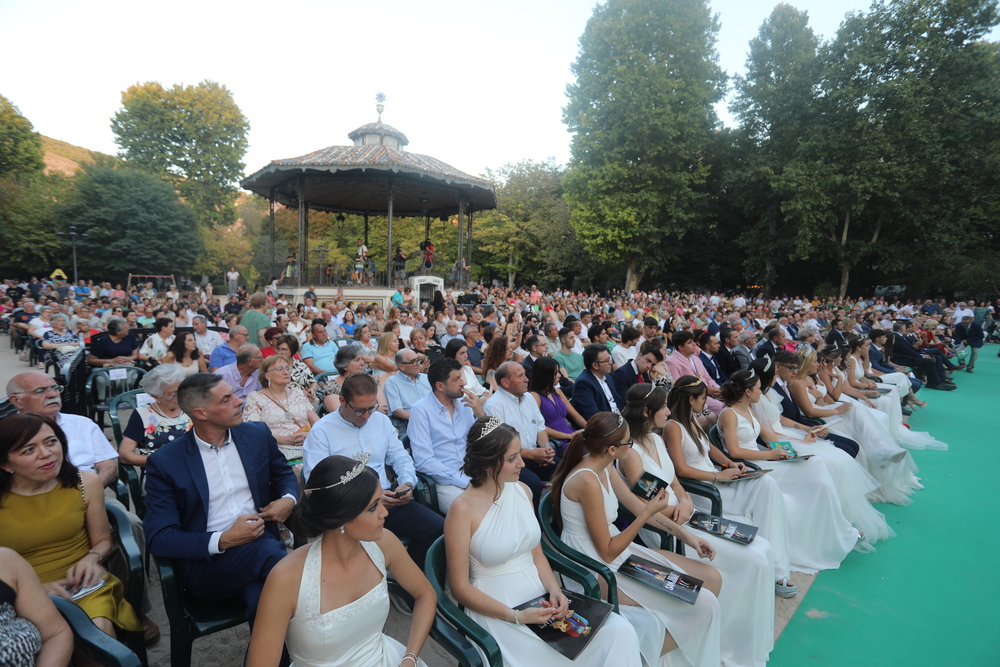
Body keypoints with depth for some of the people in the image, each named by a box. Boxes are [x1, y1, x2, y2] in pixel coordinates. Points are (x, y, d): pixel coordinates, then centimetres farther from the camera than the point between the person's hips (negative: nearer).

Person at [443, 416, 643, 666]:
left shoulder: (521, 490, 3)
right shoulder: (463, 508, -16)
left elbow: (536, 553, 11)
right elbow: (460, 587, -11)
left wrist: (554, 589, -8)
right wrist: (516, 616, -17)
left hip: (538, 594, 5)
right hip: (495, 608, -5)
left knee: (620, 631, -15)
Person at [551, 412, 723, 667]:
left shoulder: (603, 469, 2)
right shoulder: (588, 481, -27)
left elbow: (638, 506, 12)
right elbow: (607, 552, -20)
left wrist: (686, 535, 8)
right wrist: (648, 513, -19)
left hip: (615, 550, 9)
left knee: (712, 578, 6)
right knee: (703, 604, -12)